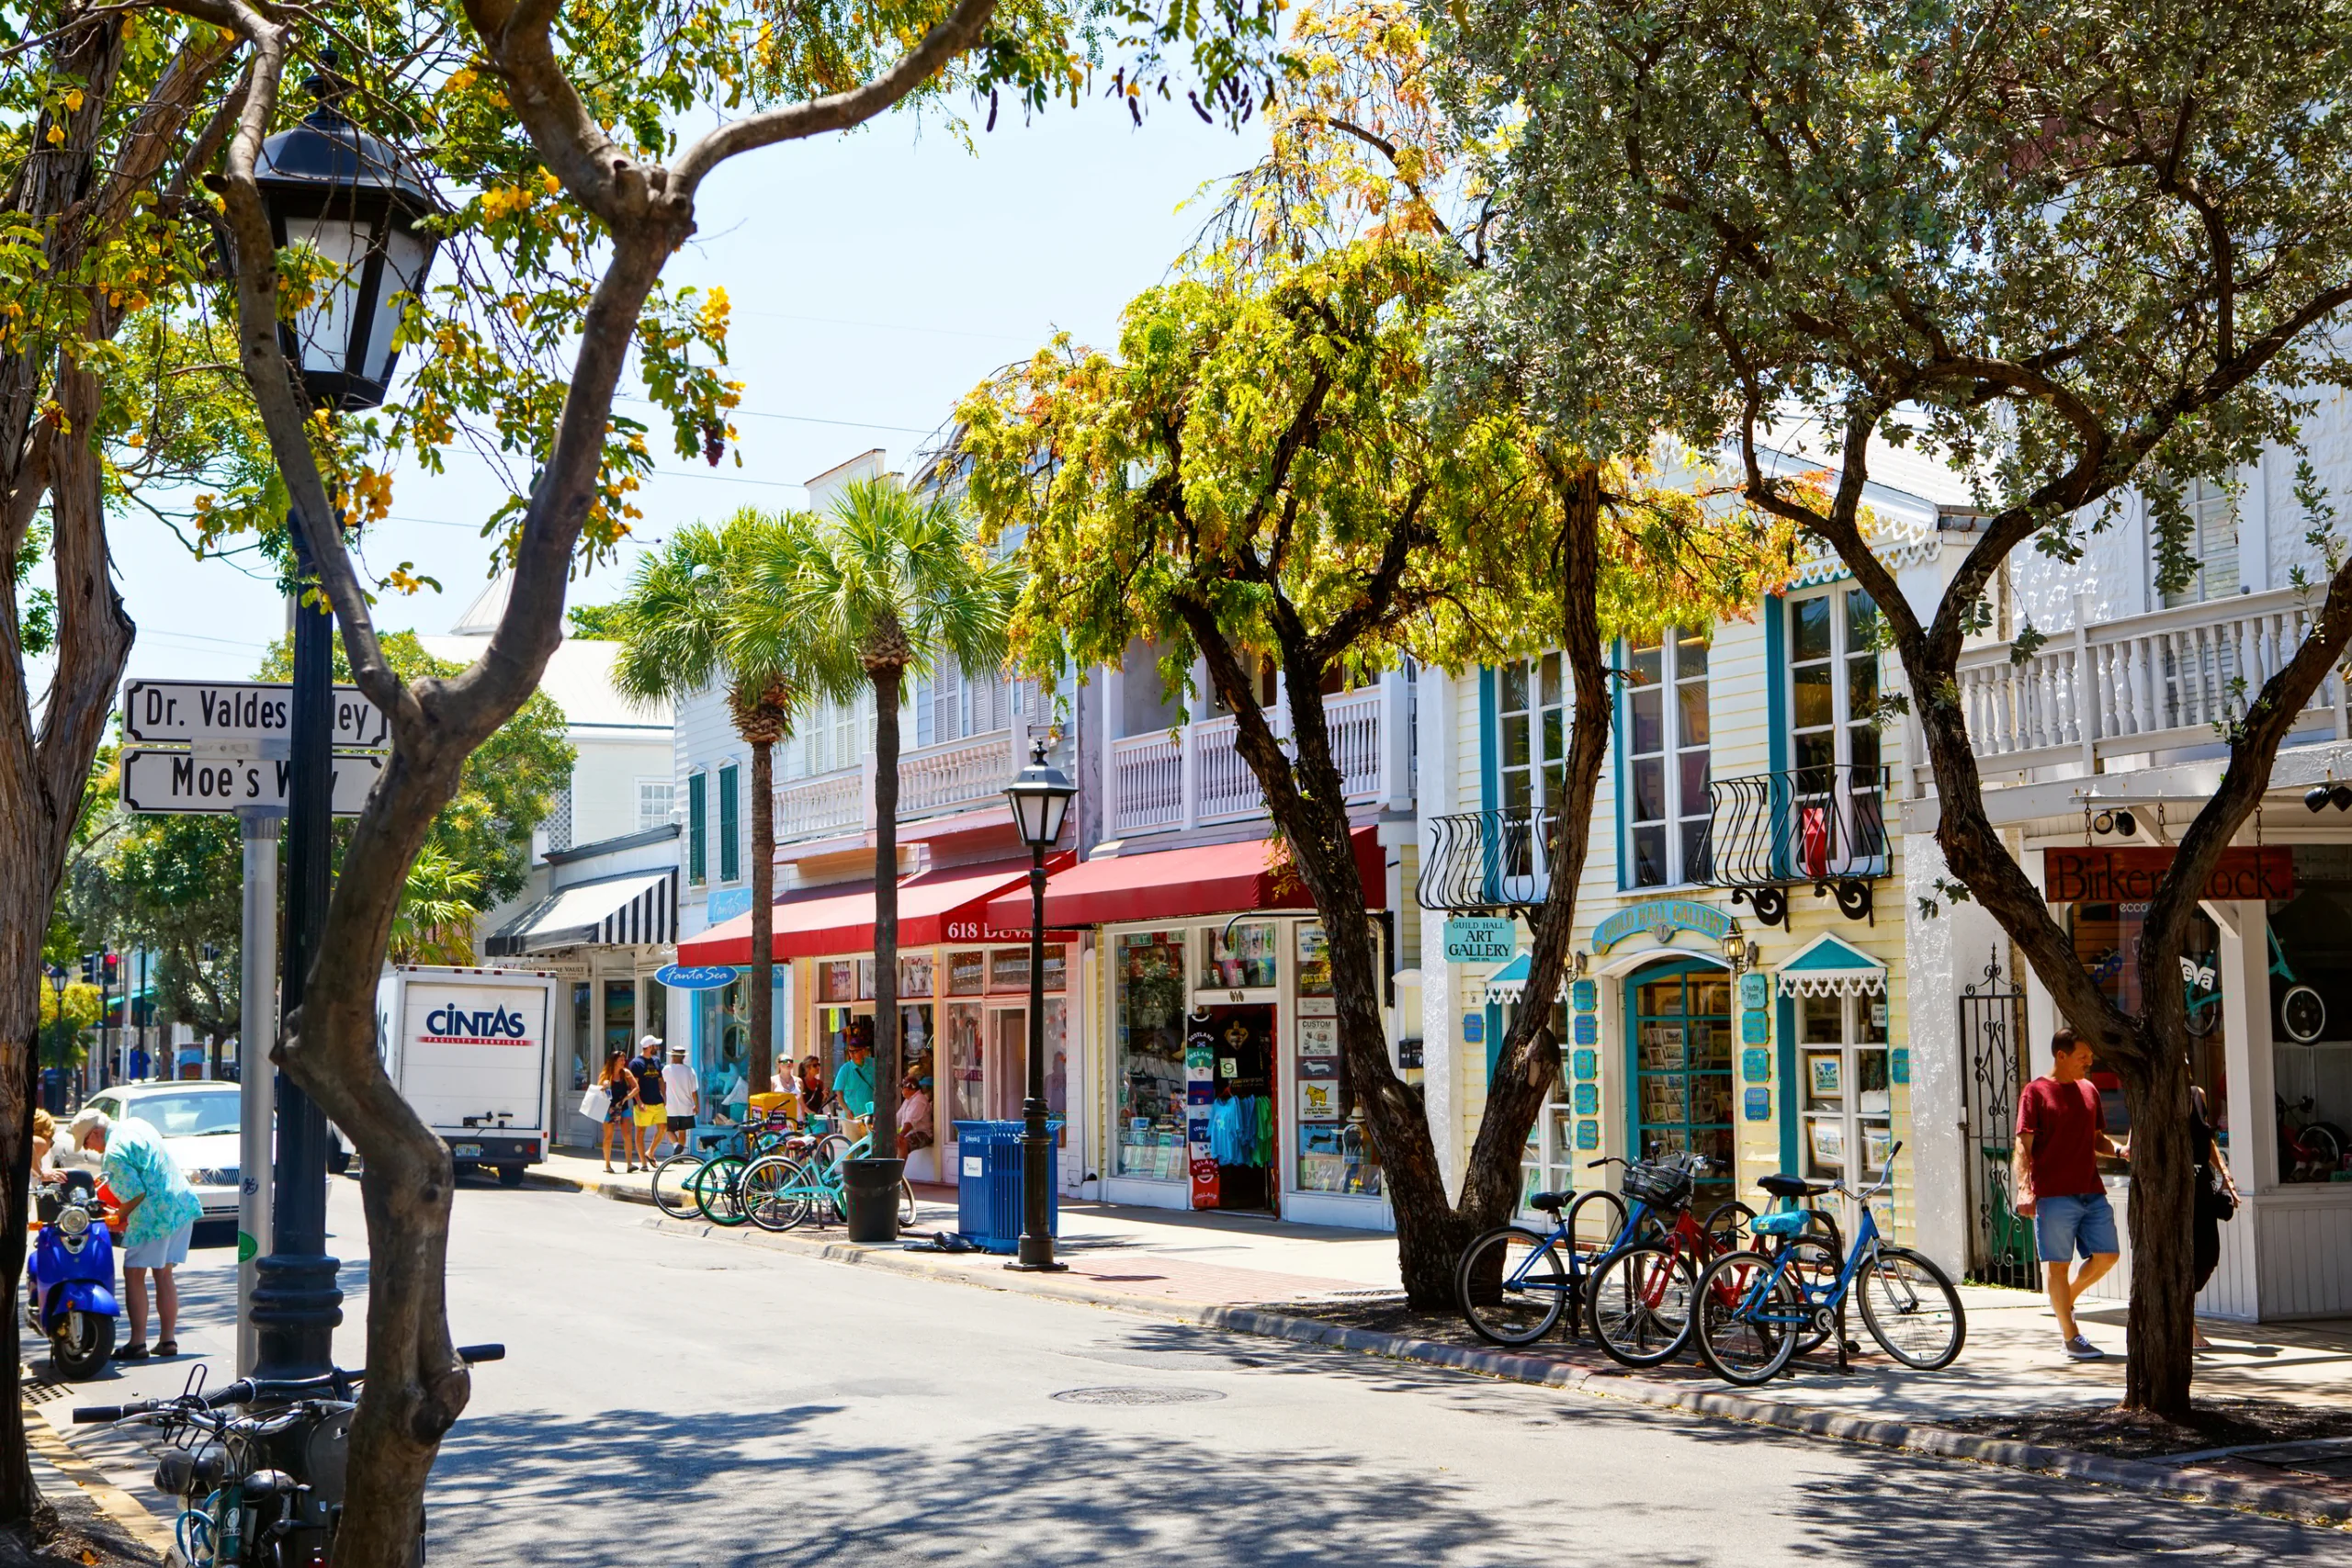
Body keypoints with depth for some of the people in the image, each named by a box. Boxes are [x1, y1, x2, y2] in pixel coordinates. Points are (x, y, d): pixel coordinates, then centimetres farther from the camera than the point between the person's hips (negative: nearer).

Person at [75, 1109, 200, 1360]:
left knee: (134, 1275, 0)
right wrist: (108, 1180, 24)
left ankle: (138, 1342, -2)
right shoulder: (136, 1124, 13)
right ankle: (168, 1339, 16)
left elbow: (136, 1193, -18)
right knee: (164, 1275, 15)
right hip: (183, 1206, 9)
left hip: (155, 1215, -9)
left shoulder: (114, 1152, -14)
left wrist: (119, 1218, -3)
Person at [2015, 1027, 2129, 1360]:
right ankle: (2071, 1337, 9)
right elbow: (2024, 1145, -9)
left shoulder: (2089, 1090, 15)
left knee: (2107, 1256, 3)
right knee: (2058, 1264, -1)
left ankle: (2067, 1299, 27)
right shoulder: (2036, 1092, -4)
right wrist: (2024, 1189, -21)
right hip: (2054, 1195, -6)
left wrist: (2119, 1149, 1)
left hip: (2092, 1193, 6)